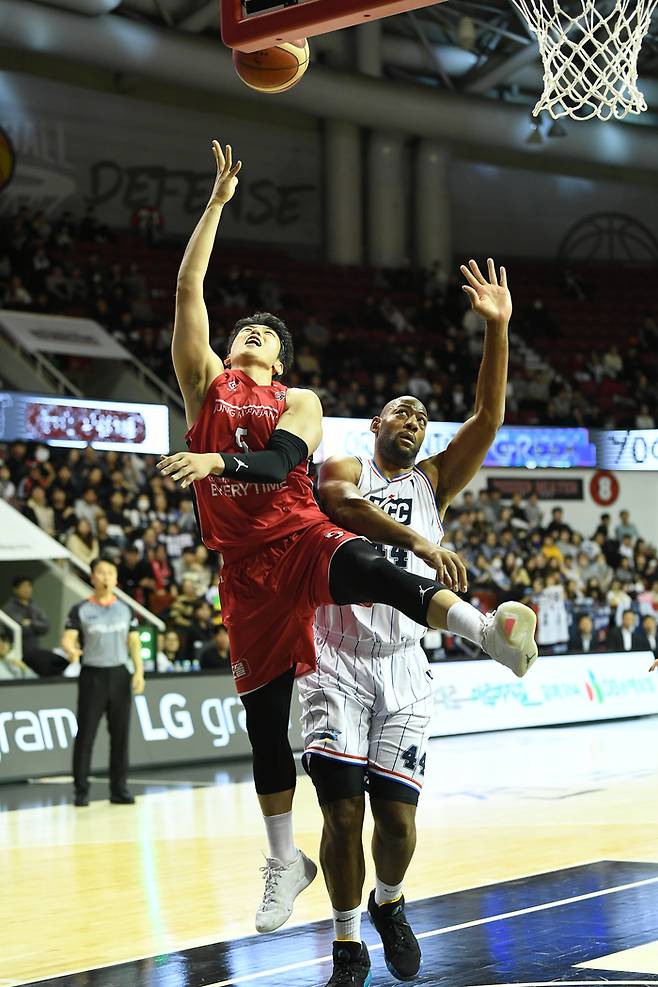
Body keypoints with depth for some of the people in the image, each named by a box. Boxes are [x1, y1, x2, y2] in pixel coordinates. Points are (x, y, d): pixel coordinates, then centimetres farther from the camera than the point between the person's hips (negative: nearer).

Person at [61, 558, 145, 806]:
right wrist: (71, 650, -34)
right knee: (85, 734, -4)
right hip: (92, 675, -3)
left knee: (120, 734, 4)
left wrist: (139, 672, -4)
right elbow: (68, 639, -11)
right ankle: (81, 790, 4)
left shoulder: (125, 609, 9)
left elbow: (134, 642, 9)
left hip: (120, 674, 3)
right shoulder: (80, 610, -1)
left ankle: (119, 789, 12)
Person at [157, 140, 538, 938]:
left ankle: (487, 631, -61)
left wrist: (216, 461, -30)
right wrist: (219, 201, 5)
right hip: (247, 563, 2)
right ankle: (285, 862, 19)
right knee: (264, 715, 6)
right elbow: (188, 288, 4)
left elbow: (278, 463, -12)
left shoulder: (298, 404, 10)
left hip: (302, 539, -2)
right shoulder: (205, 383, 13)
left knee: (366, 569, -37)